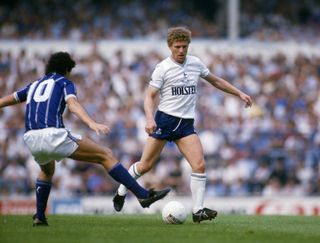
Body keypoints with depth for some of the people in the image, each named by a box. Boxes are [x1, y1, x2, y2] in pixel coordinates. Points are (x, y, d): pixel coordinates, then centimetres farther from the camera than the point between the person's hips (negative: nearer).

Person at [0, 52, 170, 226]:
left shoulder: (34, 85, 29)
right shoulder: (64, 82, 13)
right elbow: (73, 104, -8)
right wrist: (91, 123, -23)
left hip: (30, 139, 6)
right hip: (54, 135, -6)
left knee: (47, 170, 39)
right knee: (106, 156, 0)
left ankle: (39, 217, 32)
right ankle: (143, 195, -9)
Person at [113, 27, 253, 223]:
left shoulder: (196, 63, 7)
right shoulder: (163, 68, -7)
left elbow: (215, 81, 23)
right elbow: (150, 96, -8)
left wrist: (239, 93, 21)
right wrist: (150, 118, -25)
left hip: (186, 123, 3)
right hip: (165, 119, -3)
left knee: (200, 165, -14)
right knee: (145, 165, 0)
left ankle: (198, 210, -11)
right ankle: (121, 192, 25)